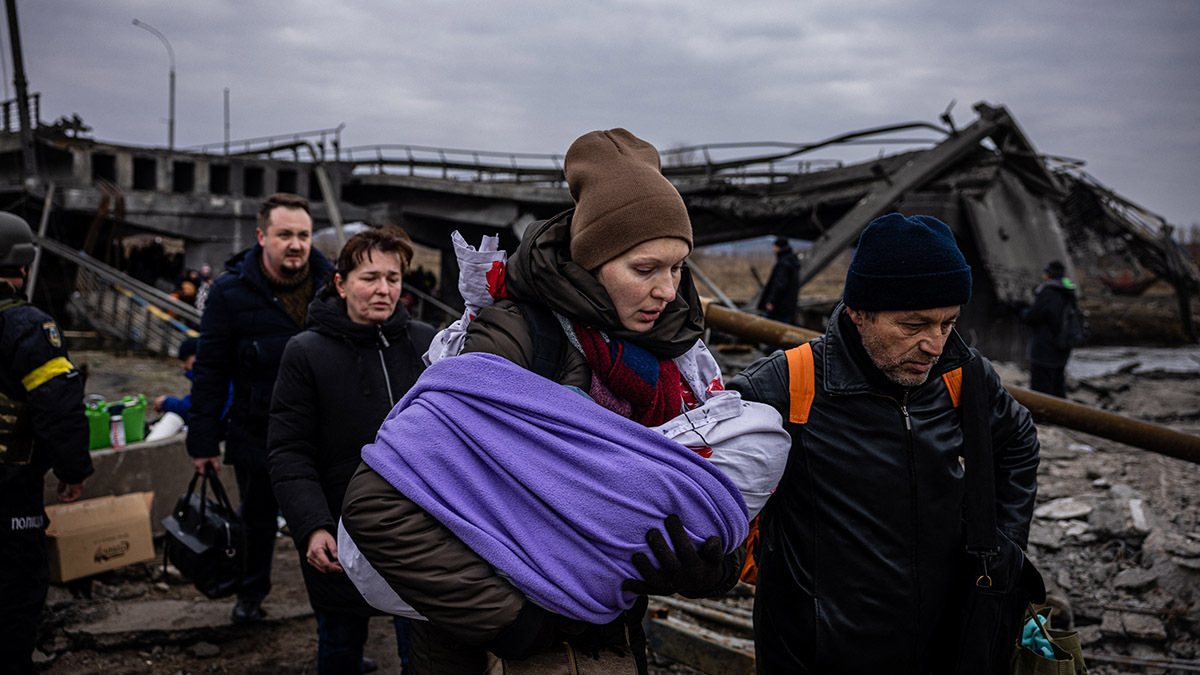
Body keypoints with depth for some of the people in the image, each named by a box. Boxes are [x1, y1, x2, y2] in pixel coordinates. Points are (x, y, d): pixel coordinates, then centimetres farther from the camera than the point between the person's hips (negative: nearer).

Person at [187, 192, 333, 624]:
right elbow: (210, 371, -5)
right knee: (257, 519, 19)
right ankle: (251, 593, 42)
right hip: (257, 434, 0)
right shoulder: (231, 292, -8)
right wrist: (204, 441, -7)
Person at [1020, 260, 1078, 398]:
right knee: (1058, 391, 18)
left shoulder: (1047, 294, -19)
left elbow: (1030, 317, -15)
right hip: (1061, 354, 9)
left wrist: (1024, 311, 8)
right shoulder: (1069, 295, 8)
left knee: (1041, 394, -3)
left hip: (1043, 353, -9)